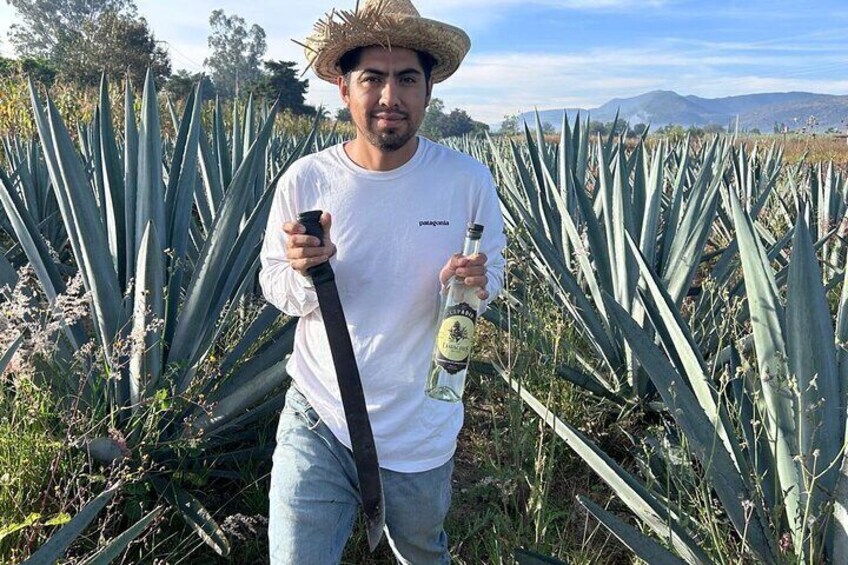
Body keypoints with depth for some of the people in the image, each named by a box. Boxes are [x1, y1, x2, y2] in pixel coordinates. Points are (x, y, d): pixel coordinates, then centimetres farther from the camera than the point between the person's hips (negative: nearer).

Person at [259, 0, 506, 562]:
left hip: (422, 433, 2)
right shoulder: (305, 180, -12)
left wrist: (474, 281, -23)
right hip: (317, 420, -1)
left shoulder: (469, 180, -13)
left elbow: (495, 272, 1)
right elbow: (273, 287, -2)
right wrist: (303, 271, -26)